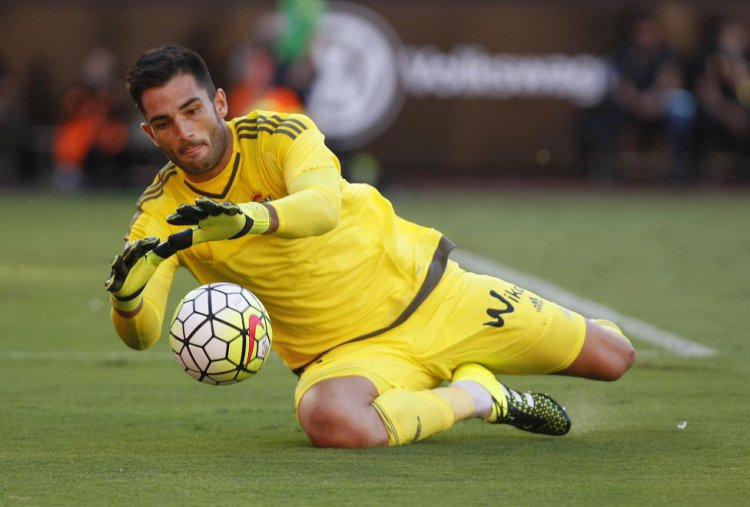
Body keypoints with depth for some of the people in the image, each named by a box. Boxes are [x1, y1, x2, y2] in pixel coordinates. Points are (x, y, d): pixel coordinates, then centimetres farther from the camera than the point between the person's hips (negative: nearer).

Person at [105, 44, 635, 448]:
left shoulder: (279, 135, -15)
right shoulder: (161, 213, -8)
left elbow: (323, 204, -37)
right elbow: (143, 333, -19)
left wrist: (249, 217, -57)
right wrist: (126, 297, -43)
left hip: (425, 288, 0)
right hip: (343, 351, 0)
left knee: (614, 357, -2)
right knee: (331, 420, -40)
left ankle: (473, 371, 27)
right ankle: (481, 396, -12)